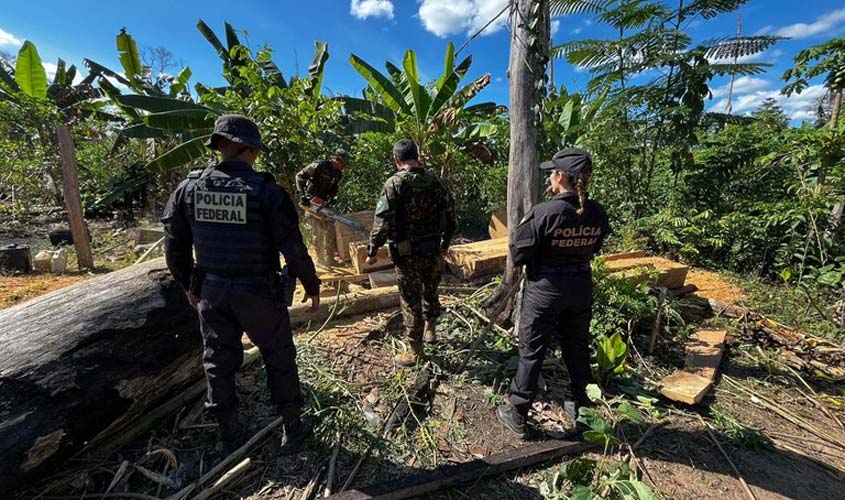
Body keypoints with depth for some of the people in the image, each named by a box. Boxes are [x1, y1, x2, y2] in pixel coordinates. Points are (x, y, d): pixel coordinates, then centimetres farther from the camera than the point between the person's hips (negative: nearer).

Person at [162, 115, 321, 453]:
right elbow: (294, 250, -16)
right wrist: (312, 287, -2)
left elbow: (175, 248, 6)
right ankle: (291, 431, 30)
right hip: (259, 295, -4)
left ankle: (230, 434, 38)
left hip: (211, 292, 4)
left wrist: (188, 286, 21)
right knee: (279, 361, 15)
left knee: (218, 363, 20)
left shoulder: (188, 188, -2)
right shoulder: (266, 191, -17)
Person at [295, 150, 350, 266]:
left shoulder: (338, 174, 4)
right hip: (312, 201, -7)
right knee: (319, 231, -8)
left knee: (330, 228, 9)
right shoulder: (319, 166, -18)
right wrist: (303, 195, -25)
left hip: (324, 202, 7)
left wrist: (330, 201, -13)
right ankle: (321, 259, 1)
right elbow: (300, 176, -18)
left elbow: (334, 190, 6)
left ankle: (330, 258, 21)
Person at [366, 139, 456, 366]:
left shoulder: (395, 183, -12)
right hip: (433, 249, 5)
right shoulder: (435, 181, 3)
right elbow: (450, 214, 8)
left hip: (407, 252, -5)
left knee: (411, 299, 5)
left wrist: (373, 250, -7)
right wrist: (445, 243, 20)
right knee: (430, 291, 23)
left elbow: (383, 220, -17)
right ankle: (430, 330, 43)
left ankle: (414, 350, 17)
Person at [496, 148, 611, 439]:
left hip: (545, 289, -5)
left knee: (531, 353, 8)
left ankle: (517, 416, 23)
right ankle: (582, 410, 41)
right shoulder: (597, 214, -4)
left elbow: (517, 255, -17)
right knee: (578, 350, 22)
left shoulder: (544, 213, -22)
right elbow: (593, 249, 9)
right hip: (581, 288, 5)